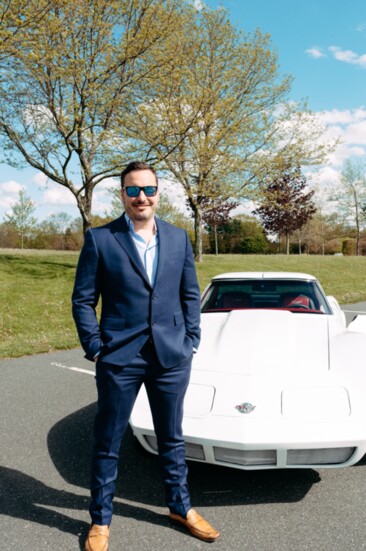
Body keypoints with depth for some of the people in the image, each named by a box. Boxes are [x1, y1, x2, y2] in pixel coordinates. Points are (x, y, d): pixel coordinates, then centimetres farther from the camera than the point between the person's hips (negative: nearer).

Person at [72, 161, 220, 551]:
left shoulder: (179, 238, 4)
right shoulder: (100, 239, -6)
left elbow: (190, 295, 10)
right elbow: (82, 300, -3)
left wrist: (190, 341, 3)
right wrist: (95, 349, -8)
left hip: (172, 357, 3)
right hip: (119, 358, -3)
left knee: (172, 437, 19)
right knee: (107, 442, 11)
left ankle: (180, 507, 39)